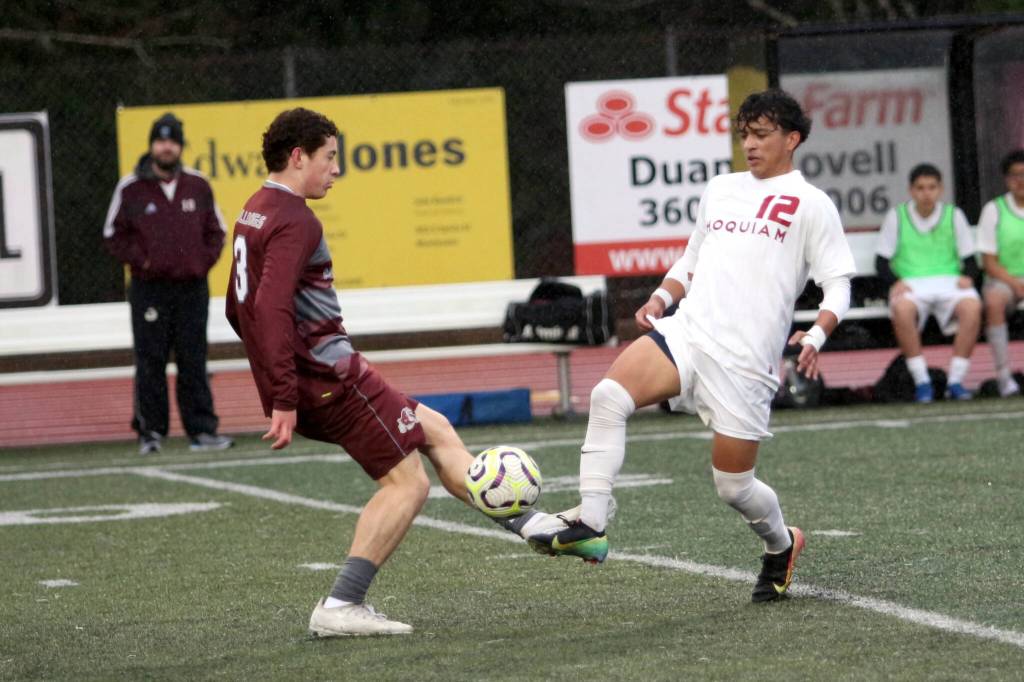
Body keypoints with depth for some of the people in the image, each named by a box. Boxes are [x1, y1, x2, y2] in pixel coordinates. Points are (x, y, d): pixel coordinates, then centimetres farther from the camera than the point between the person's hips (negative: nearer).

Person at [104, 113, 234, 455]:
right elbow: (114, 235, 5)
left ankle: (201, 430, 5)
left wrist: (205, 259, 1)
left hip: (192, 288, 2)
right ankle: (150, 431, 4)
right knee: (150, 362, -1)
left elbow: (215, 230, 16)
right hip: (149, 289, -2)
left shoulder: (197, 185, 8)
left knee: (194, 362, 3)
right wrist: (140, 259, -7)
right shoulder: (130, 188, 0)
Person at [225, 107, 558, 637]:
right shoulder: (294, 221, -15)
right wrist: (284, 399, -28)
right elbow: (271, 308, -27)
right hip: (331, 378, -10)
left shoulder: (254, 214, 16)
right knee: (408, 482, -5)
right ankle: (340, 608, -9)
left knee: (435, 429, 18)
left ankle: (528, 522, 19)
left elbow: (239, 310, 25)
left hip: (302, 385, 10)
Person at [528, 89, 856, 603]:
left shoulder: (810, 204, 4)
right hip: (685, 331, 5)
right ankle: (589, 527, -26)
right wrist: (661, 298, 8)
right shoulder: (719, 190, 21)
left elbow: (838, 284, 0)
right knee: (608, 394, -24)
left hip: (744, 361, -5)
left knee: (733, 485, 0)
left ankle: (781, 546, 33)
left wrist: (815, 336, -18)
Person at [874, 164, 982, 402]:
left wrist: (967, 276, -12)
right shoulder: (896, 217, 8)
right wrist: (895, 282, -14)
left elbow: (970, 260, 11)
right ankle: (921, 381, -29)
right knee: (902, 309, -38)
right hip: (910, 283, -1)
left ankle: (956, 381, -28)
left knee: (972, 306, -33)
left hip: (949, 282, 1)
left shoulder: (954, 215, 11)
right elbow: (881, 261, 6)